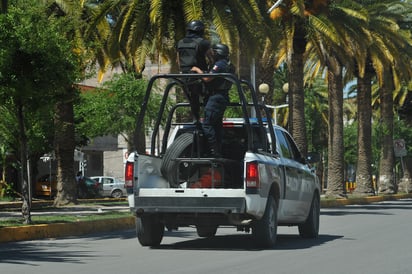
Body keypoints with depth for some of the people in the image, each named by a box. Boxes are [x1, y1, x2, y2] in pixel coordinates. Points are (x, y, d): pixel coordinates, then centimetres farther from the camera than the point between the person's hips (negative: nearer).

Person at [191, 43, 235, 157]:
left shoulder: (219, 64, -14)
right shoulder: (228, 65, 18)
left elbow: (207, 78, -20)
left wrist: (197, 70, -5)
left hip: (216, 97, -10)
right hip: (223, 98, 10)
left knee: (207, 124, -11)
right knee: (217, 125, 15)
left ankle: (214, 151, -15)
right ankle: (219, 151, 17)